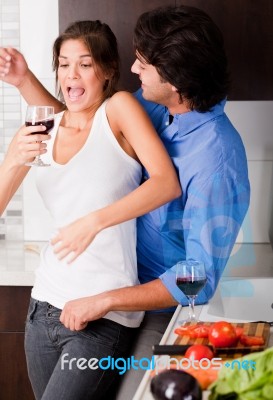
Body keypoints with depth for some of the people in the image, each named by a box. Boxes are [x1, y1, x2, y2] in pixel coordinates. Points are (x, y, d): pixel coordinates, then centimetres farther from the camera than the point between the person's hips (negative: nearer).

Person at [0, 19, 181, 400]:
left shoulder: (118, 108, -5)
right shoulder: (41, 130, 7)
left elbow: (168, 183, -16)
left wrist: (94, 221, -24)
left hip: (103, 315, -5)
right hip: (45, 303, 5)